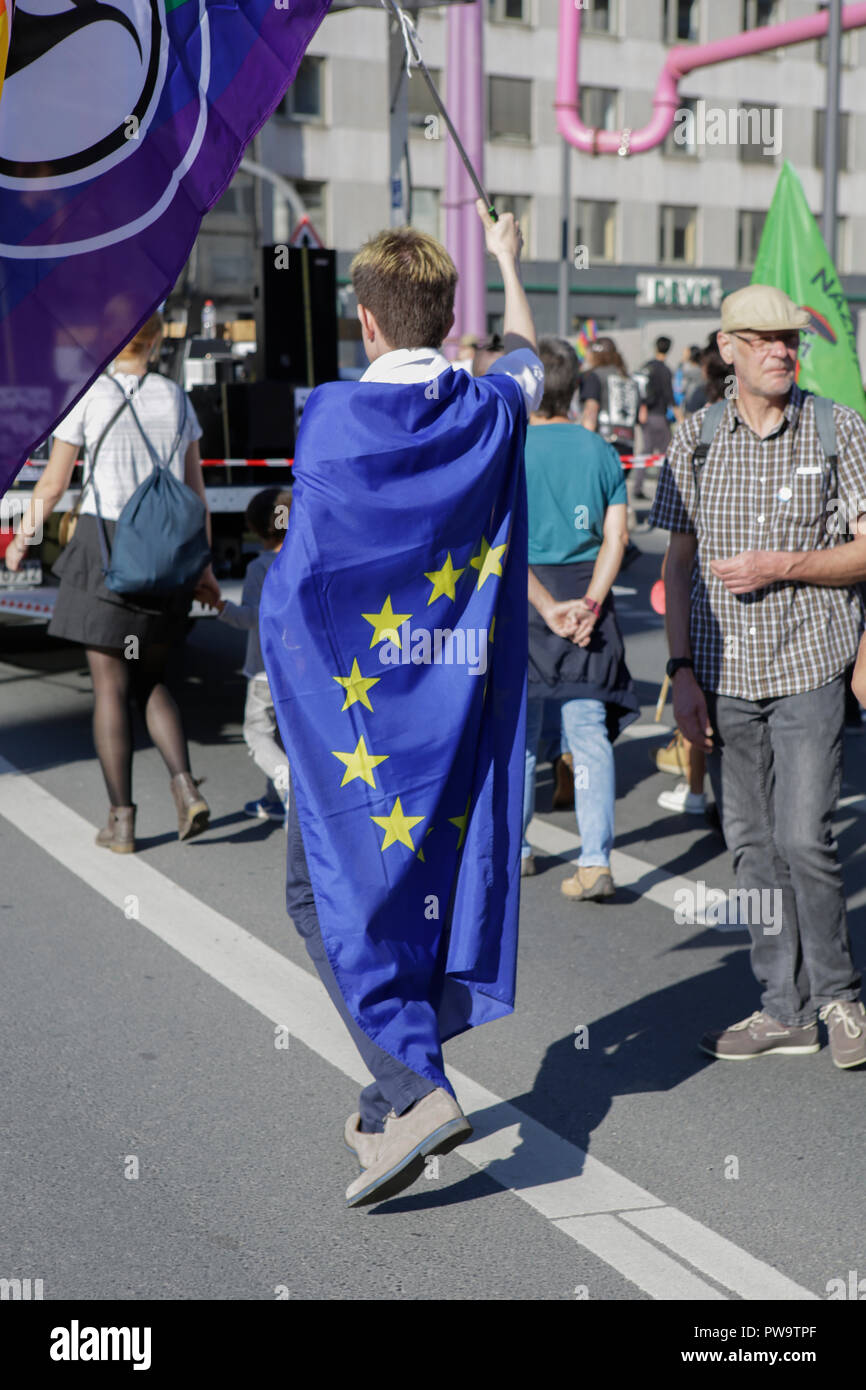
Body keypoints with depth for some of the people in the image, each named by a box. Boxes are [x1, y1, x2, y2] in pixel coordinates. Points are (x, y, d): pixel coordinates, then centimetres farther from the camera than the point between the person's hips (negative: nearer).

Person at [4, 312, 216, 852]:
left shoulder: (87, 398, -3)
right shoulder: (176, 399, 7)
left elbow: (53, 485, 0)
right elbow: (195, 488, 9)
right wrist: (203, 564, 17)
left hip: (105, 547, -3)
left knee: (111, 686, 2)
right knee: (151, 680, 16)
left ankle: (122, 821, 3)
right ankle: (185, 787, -3)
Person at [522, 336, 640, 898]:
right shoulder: (601, 451, 3)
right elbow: (616, 537, -4)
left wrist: (548, 608, -16)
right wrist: (589, 604, -9)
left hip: (522, 596, -2)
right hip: (587, 591, 2)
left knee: (518, 731, 13)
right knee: (589, 732, 3)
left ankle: (514, 849, 27)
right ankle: (596, 862, -6)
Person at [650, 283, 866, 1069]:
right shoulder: (696, 438, 6)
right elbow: (679, 561, 8)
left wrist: (784, 566, -14)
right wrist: (682, 670, 1)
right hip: (725, 673, 3)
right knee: (752, 843, 7)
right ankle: (786, 1010, 20)